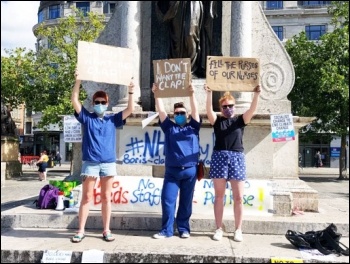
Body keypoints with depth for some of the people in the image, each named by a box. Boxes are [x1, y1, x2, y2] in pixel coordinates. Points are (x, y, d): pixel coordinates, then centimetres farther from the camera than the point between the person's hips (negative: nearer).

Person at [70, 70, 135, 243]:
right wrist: (78, 81, -12)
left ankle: (106, 230, 15)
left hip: (109, 163, 1)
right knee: (87, 197, 2)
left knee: (106, 197, 7)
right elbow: (75, 101, -4)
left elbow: (130, 110, 4)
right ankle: (81, 230, 10)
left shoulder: (113, 120, 11)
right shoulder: (87, 117, 7)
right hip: (90, 162, -1)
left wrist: (131, 92, -6)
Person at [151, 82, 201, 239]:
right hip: (171, 171, 1)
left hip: (190, 170, 0)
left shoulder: (193, 127, 11)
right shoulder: (169, 127, 13)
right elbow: (161, 111, 4)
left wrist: (191, 94, -12)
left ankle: (184, 229, 17)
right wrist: (157, 94, -3)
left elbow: (195, 110, -2)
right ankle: (167, 230, 6)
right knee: (167, 200, -3)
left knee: (186, 202, 6)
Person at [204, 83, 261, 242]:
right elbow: (209, 110, -9)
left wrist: (256, 94, -19)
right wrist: (209, 94, -23)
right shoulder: (217, 120, 9)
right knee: (219, 196, 4)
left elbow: (252, 110, -6)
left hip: (237, 158, 0)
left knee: (238, 197, 2)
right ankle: (219, 229, 13)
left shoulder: (240, 120, 11)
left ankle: (238, 230, 13)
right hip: (219, 157, 0)